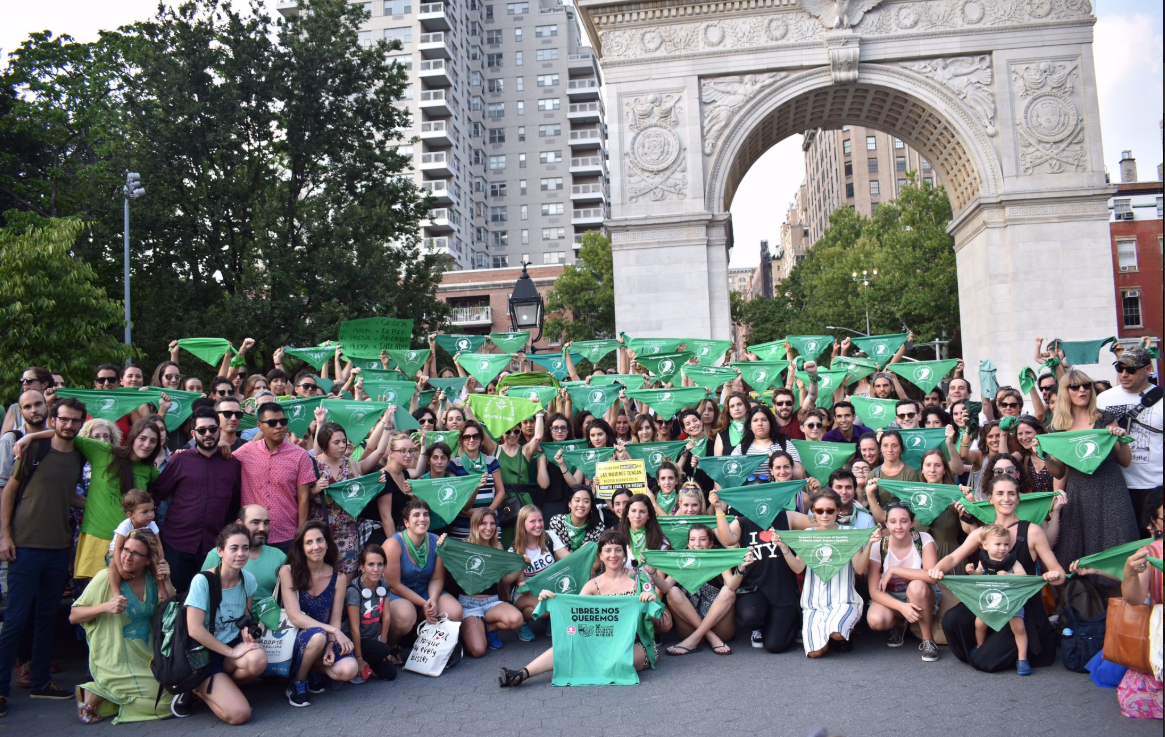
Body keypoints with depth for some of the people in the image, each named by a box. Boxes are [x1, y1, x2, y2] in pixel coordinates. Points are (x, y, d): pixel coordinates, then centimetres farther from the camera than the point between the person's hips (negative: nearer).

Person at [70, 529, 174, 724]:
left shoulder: (153, 578, 1)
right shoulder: (106, 578, -10)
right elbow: (74, 616, -7)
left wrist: (167, 583, -11)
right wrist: (105, 607, -24)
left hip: (147, 658, 6)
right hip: (116, 662, -6)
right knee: (165, 700, -16)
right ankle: (97, 695, 1)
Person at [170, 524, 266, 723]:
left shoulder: (248, 579, -2)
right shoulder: (202, 581, -18)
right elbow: (195, 629, -20)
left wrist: (247, 631, -8)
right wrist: (232, 652, -20)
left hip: (233, 646, 5)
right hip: (205, 653, -5)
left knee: (258, 660, -32)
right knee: (239, 714, -21)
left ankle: (221, 687, -1)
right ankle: (198, 689, 7)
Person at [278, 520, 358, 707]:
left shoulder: (338, 578, -1)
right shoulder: (288, 572, -10)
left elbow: (335, 621, 0)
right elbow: (295, 617, -16)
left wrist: (330, 646, -20)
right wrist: (334, 631, -24)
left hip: (326, 639, 3)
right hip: (296, 639, -3)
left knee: (348, 670, -27)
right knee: (318, 636, -37)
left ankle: (315, 670, 7)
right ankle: (297, 681, -9)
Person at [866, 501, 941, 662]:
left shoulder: (924, 540, -16)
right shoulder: (878, 547, -13)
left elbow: (933, 576, -31)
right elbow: (874, 591, -16)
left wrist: (893, 570, -27)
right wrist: (901, 606, -31)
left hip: (922, 597, -1)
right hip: (891, 598, 1)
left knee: (916, 586, -36)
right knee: (875, 621, -30)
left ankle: (928, 640, -15)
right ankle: (899, 624, 8)